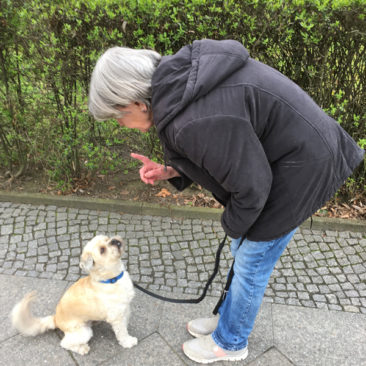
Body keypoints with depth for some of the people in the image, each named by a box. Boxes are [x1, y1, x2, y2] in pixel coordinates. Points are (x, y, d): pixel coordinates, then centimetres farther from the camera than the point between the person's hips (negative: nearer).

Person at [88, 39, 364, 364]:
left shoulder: (194, 122, -34)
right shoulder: (178, 79, -4)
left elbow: (251, 186, -24)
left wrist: (233, 225, -4)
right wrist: (169, 171, -4)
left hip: (299, 167, -9)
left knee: (251, 263, 8)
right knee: (243, 252, 21)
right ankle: (230, 319, 44)